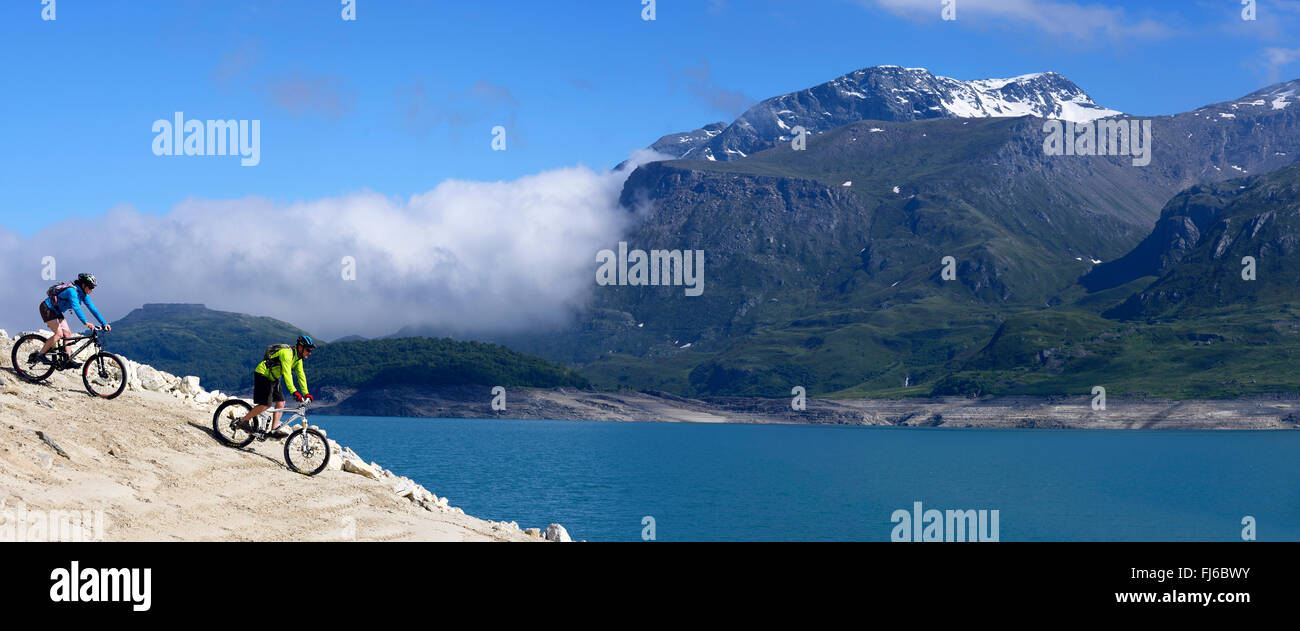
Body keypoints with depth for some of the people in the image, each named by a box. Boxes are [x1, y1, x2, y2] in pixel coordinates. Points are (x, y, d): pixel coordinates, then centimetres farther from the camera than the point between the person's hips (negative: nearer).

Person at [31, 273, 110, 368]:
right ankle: (39, 355, -11)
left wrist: (104, 323, -4)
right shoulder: (72, 291, -29)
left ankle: (68, 361, 0)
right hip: (47, 309, -9)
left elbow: (93, 308, 2)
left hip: (56, 311, 9)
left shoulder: (83, 294, -1)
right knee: (59, 334, -18)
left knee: (67, 333, -1)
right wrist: (85, 322, -51)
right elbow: (76, 307, -41)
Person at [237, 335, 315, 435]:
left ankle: (274, 430, -3)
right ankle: (242, 421, -4)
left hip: (273, 379, 10)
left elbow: (301, 375, 8)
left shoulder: (298, 358, 4)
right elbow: (287, 373, -34)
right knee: (266, 405, -15)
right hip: (263, 375, -9)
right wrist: (294, 392, -39)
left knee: (281, 403, -1)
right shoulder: (287, 353, -25)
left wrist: (306, 393, 3)